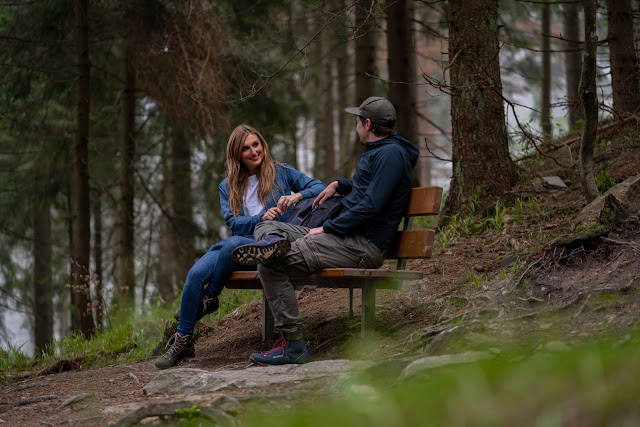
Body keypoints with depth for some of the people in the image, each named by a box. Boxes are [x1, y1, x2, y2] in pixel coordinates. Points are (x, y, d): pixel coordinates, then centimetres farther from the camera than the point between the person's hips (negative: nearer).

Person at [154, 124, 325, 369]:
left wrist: (297, 196, -17)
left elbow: (319, 187, 3)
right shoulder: (228, 187, 15)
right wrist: (261, 218, -17)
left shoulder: (281, 173, 9)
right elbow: (232, 221, 1)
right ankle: (183, 342, -17)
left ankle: (209, 299, -16)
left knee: (233, 243, -37)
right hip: (240, 242, 4)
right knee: (196, 273, -24)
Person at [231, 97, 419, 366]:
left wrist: (327, 228, -15)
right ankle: (274, 243, -28)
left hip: (362, 246, -11)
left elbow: (371, 205, -20)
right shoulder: (377, 152, 23)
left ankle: (292, 343, -21)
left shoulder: (391, 154, -11)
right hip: (347, 236, 11)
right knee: (265, 227, 8)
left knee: (270, 266, -21)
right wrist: (339, 185, 28)